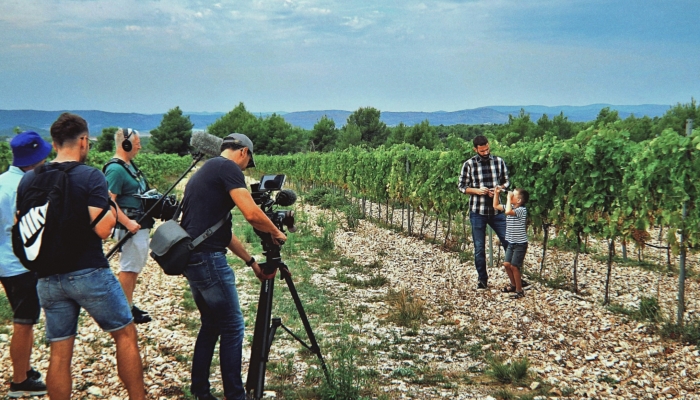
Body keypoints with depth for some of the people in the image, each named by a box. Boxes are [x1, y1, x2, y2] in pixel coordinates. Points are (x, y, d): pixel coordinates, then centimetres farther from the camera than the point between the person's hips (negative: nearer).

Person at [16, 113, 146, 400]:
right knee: (125, 334, 12)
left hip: (48, 278, 5)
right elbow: (102, 228, -19)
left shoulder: (28, 180, 4)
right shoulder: (91, 176, -12)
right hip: (89, 273, -5)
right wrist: (113, 209, 0)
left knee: (59, 352, 10)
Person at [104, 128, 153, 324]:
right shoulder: (115, 169, -17)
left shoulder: (130, 165, 14)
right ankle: (127, 311, 7)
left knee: (136, 267, 16)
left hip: (140, 225, 10)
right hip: (131, 227, -10)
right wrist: (127, 223, -28)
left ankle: (130, 306, 26)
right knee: (128, 268, -2)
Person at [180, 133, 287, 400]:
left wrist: (251, 262, 21)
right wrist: (276, 232, 0)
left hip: (190, 259, 10)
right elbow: (252, 214, -19)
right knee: (233, 327, -1)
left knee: (211, 324, 19)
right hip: (209, 259, -10)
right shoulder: (228, 168, -7)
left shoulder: (204, 172, 21)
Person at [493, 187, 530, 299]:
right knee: (507, 264, 11)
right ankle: (513, 285, 30)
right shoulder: (510, 207, 5)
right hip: (511, 243, 8)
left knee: (514, 266, -6)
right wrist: (496, 193, 6)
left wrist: (508, 198, -27)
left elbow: (508, 211, -37)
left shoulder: (521, 210, -20)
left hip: (520, 244, -8)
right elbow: (496, 206, 16)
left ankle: (519, 290, 6)